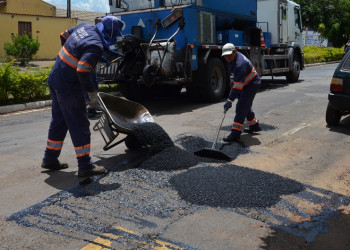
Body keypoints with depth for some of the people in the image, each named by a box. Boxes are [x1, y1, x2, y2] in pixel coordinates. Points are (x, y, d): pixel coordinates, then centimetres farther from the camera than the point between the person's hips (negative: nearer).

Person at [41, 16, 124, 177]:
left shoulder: (84, 27, 5)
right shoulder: (96, 46, -22)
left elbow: (64, 36, 21)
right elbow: (82, 70, -28)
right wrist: (92, 92, -17)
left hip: (55, 79, 10)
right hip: (68, 87, -10)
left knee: (59, 120, 20)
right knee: (80, 125, -1)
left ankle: (50, 159, 30)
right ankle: (85, 166, 6)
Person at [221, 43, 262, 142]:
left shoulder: (240, 64, -32)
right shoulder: (231, 60, 0)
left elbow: (239, 84, -37)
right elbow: (233, 77, 14)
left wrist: (230, 100, -38)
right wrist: (232, 89, 10)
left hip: (252, 84, -10)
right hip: (245, 85, 10)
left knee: (241, 107, -17)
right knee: (246, 106, 22)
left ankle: (235, 133, -19)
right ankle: (254, 126, 41)